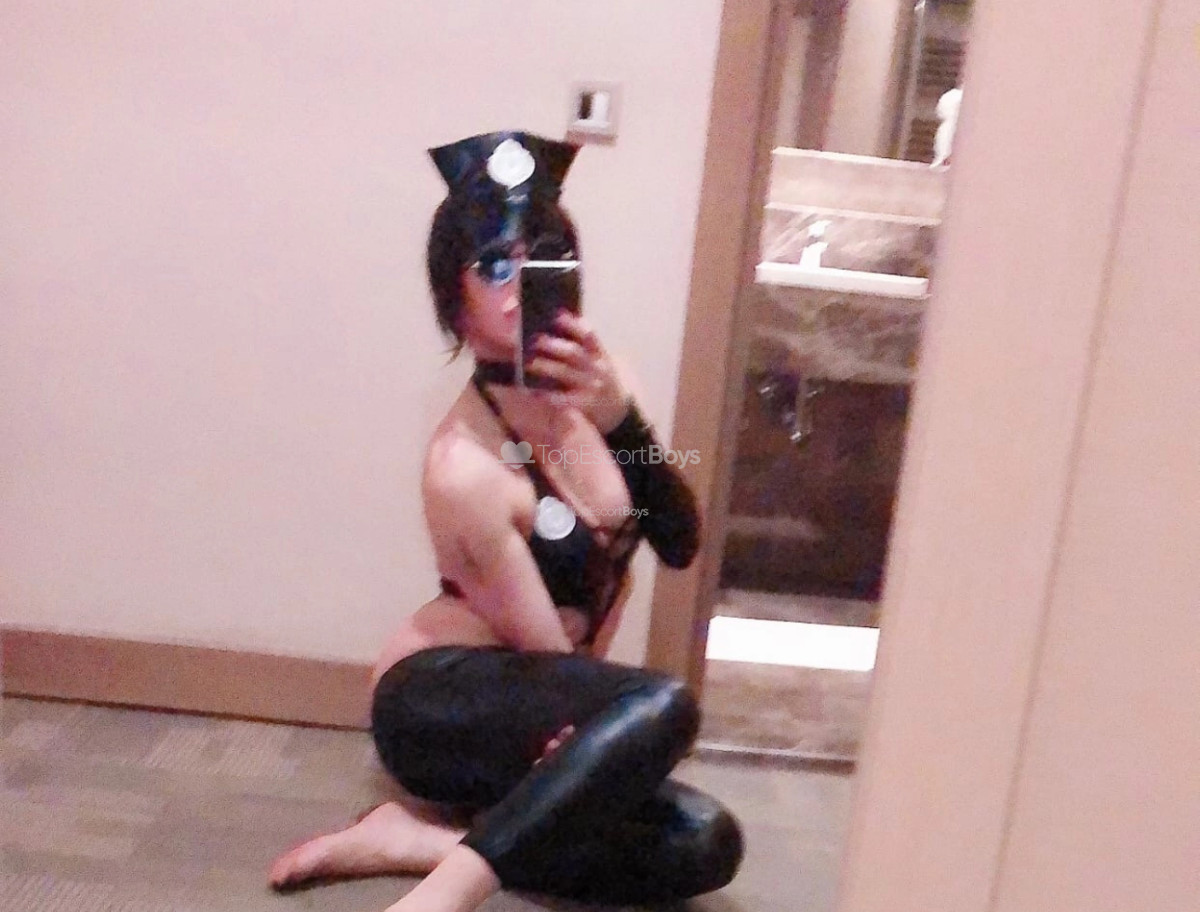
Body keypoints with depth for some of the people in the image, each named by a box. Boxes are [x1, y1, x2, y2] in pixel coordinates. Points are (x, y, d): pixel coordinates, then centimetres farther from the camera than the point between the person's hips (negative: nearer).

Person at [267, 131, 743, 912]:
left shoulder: (587, 389, -4)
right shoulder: (466, 468, -23)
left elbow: (681, 546, -9)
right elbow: (546, 651, -17)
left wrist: (620, 417, -23)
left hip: (534, 717, 8)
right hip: (442, 705, -7)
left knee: (706, 845, -14)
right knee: (662, 707, -33)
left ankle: (422, 839, -12)